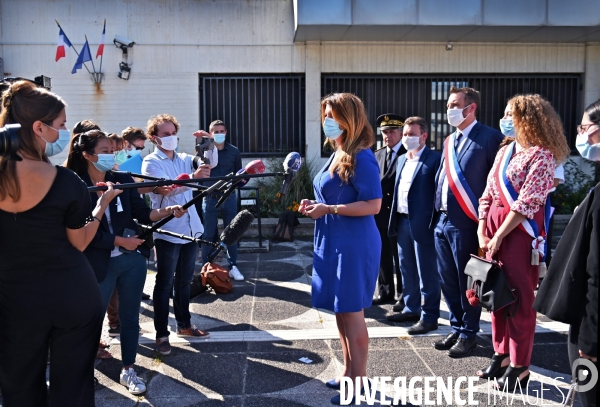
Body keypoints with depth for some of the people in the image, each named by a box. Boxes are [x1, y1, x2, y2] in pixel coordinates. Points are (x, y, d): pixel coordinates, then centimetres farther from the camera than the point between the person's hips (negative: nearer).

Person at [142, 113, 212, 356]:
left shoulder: (184, 159, 11)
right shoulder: (151, 162, -7)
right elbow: (164, 189, -24)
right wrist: (193, 178, -38)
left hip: (190, 228, 6)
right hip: (167, 231, -6)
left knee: (184, 280, 16)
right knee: (165, 283, 2)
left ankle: (184, 325, 28)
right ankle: (161, 334, 11)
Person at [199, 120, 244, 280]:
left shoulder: (234, 151, 2)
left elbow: (239, 173, 10)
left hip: (229, 197, 1)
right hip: (210, 198, -1)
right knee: (208, 235, 5)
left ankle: (233, 267, 19)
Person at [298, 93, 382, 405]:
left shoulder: (361, 157, -14)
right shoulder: (337, 155, 14)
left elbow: (373, 204, -20)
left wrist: (328, 210, -20)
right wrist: (316, 205, 5)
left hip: (354, 245, -9)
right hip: (333, 243, 9)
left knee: (352, 313, 0)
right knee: (340, 311, 16)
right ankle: (349, 372, 30)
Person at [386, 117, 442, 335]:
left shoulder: (435, 159, -9)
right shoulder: (402, 159, 16)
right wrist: (394, 219, 13)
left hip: (423, 224, -8)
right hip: (402, 221, 8)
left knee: (427, 272, 1)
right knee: (407, 269, 17)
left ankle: (429, 317, 11)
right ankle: (411, 308, 31)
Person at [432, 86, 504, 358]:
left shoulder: (489, 137, -8)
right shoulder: (449, 141, 16)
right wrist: (437, 214, 10)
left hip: (465, 222, -7)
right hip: (441, 221, 8)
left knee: (466, 282, 4)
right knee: (448, 281, 15)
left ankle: (469, 334, 20)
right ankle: (456, 329, 30)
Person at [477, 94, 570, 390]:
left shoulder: (541, 155, -10)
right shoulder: (504, 152, 13)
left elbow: (527, 202, -17)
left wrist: (499, 236, -15)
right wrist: (482, 231, 3)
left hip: (521, 232, -7)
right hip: (494, 231, 7)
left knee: (520, 299, 1)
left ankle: (519, 367, 13)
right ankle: (501, 355, 27)